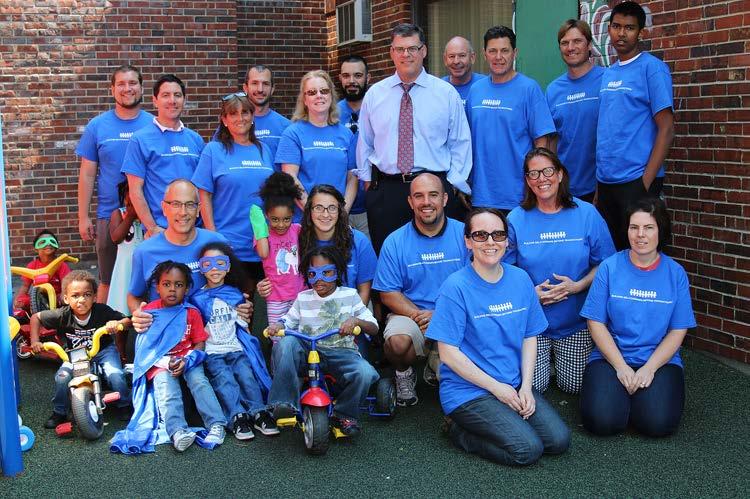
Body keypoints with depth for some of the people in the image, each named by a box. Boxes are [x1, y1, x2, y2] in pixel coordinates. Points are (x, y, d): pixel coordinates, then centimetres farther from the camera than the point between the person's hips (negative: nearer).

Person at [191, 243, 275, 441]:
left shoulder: (235, 295, 15)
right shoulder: (197, 298, 7)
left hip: (236, 349, 2)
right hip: (211, 352, -2)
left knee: (246, 374, -25)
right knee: (223, 378, -28)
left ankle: (258, 412, -30)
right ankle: (237, 417, -36)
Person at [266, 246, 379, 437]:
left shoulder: (349, 296, 7)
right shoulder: (303, 298, 13)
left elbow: (373, 327, 4)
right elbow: (288, 322, 16)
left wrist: (356, 321, -18)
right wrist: (277, 326, -8)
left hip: (341, 352, -1)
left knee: (365, 372, -32)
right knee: (286, 342, -31)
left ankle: (345, 414, -3)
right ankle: (285, 402, -28)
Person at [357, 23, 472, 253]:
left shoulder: (447, 93, 4)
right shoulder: (374, 94, 9)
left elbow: (460, 143, 4)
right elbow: (364, 142, 15)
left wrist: (454, 185, -1)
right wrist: (367, 180, 10)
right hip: (385, 190, 2)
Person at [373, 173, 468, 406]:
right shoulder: (395, 242, 1)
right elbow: (388, 293, 1)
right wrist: (418, 314, -16)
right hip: (410, 314, 0)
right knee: (397, 341, -34)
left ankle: (435, 367, 16)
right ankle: (404, 373, 5)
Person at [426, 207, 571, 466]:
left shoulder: (520, 279, 5)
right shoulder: (456, 287, -13)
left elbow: (529, 337, 10)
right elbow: (448, 353, -14)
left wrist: (525, 386, -4)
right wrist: (497, 387, -12)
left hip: (516, 386, 6)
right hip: (468, 391, -6)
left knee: (559, 440, -9)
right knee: (527, 450, -20)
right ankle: (459, 430, 1)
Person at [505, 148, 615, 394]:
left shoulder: (586, 213, -3)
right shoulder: (516, 219, -3)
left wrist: (577, 286, -17)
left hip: (576, 321, 1)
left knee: (574, 385, 0)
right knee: (533, 387, -5)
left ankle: (561, 356, 31)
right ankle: (545, 356, 26)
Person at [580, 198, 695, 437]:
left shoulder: (675, 273, 0)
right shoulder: (610, 267, -3)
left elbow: (677, 331, 0)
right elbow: (596, 323, -4)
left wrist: (648, 369, -12)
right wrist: (621, 367, -13)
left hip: (660, 360, 1)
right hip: (611, 357, -1)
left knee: (658, 423, -23)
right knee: (602, 421, -23)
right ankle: (618, 391, 11)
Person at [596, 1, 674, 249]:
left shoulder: (652, 68, -6)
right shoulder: (607, 74, 13)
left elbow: (666, 129, -10)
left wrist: (646, 181, -16)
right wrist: (600, 177, 10)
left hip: (636, 180, -6)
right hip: (605, 180, 6)